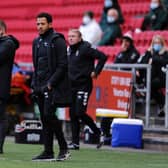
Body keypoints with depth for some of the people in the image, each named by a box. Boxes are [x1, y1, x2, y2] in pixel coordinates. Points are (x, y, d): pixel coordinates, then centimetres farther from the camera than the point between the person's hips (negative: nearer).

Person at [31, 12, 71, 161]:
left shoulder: (57, 40, -7)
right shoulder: (37, 41, 16)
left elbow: (62, 65, -12)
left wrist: (51, 83, -17)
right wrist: (34, 83, 11)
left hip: (53, 87, -8)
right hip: (40, 87, 8)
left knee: (49, 115, -15)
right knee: (45, 119, 6)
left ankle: (64, 149, -6)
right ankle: (48, 152, 9)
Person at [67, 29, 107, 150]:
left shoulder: (85, 49, -13)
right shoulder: (69, 50, 11)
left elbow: (102, 57, -17)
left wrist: (96, 71, -15)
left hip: (83, 85, -8)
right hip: (72, 86, 8)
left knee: (80, 113, -13)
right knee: (73, 114, 5)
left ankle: (99, 134, 4)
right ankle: (75, 142, 10)